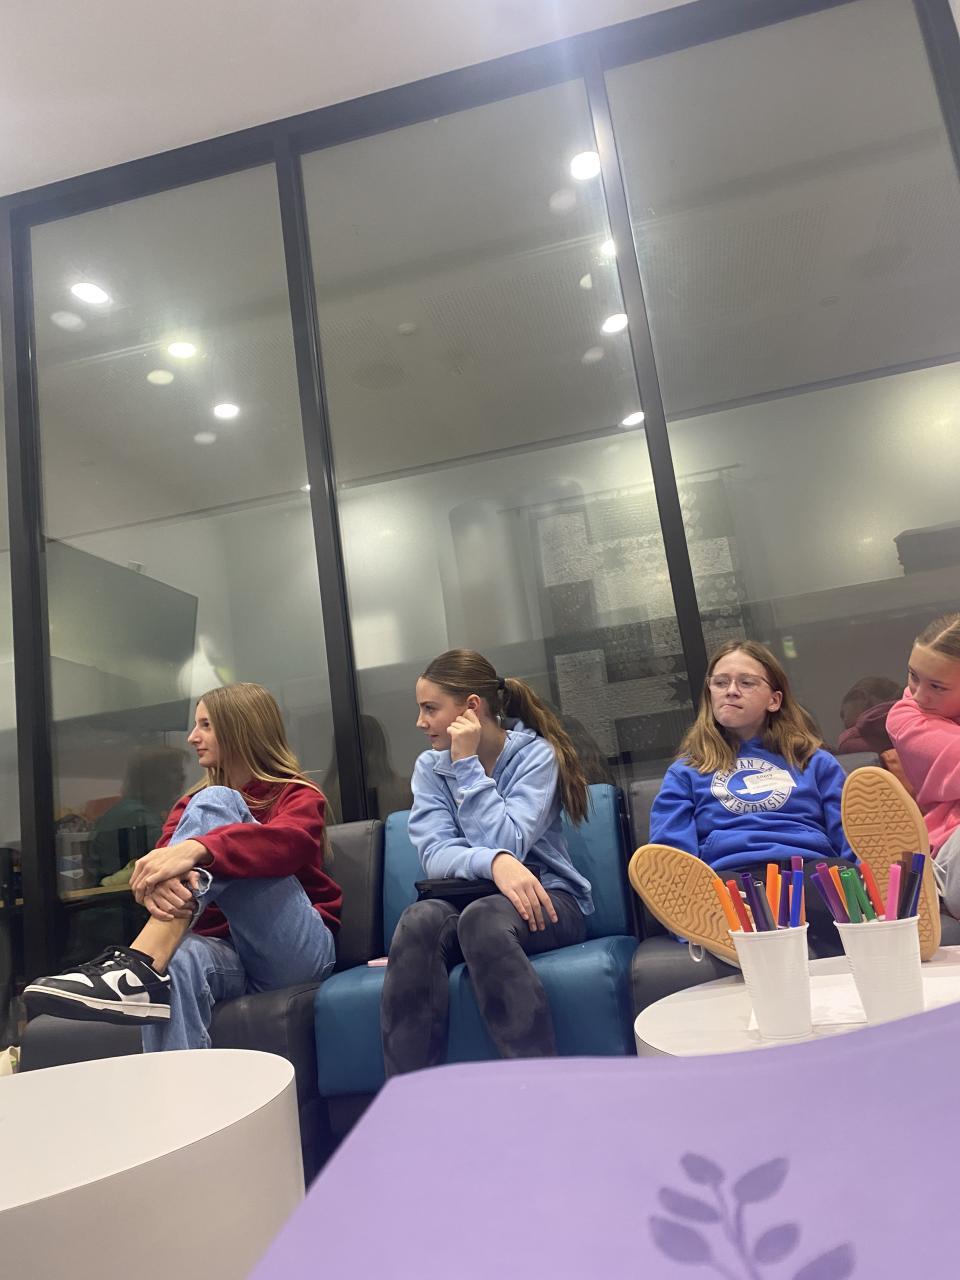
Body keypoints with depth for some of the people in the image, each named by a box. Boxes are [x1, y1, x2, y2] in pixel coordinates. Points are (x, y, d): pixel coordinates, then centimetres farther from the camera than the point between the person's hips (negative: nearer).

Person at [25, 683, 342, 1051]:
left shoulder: (297, 795, 3)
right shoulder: (192, 804, 18)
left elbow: (290, 842, -24)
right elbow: (160, 862, -5)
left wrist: (197, 849, -41)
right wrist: (157, 882, -31)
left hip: (295, 951, -4)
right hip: (227, 951, 4)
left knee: (215, 804, -22)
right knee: (174, 964, -37)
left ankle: (141, 967, -38)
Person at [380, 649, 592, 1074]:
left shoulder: (535, 754, -6)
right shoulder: (430, 767, 5)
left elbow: (506, 844, -18)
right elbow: (435, 855, -10)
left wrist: (468, 764, -16)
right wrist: (493, 862, -30)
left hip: (544, 899, -3)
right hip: (468, 900, 3)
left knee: (483, 917, -37)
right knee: (420, 919, -32)